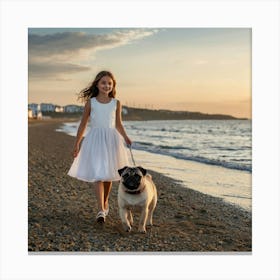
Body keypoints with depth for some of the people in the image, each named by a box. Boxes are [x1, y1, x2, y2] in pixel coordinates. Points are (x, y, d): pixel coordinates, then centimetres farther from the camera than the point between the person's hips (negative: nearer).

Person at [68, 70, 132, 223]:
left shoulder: (116, 103, 6)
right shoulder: (90, 102, 1)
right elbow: (83, 124, 7)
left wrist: (125, 137, -2)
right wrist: (77, 143, 8)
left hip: (111, 139, 2)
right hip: (95, 139, -2)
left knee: (108, 174, 12)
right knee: (98, 175, -10)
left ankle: (105, 202, 33)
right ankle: (101, 210, -12)